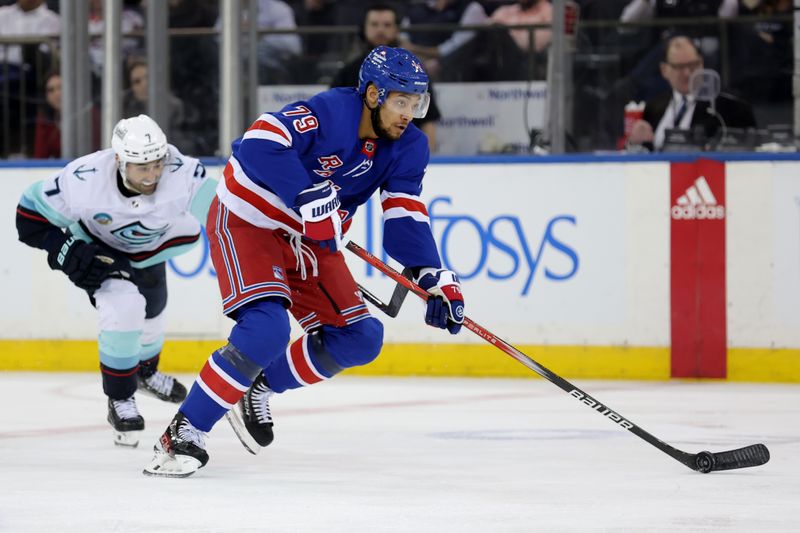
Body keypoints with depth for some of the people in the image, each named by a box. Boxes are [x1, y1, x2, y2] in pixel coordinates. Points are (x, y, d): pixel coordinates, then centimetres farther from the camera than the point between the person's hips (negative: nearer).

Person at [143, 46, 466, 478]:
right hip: (246, 220, -8)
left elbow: (405, 217, -7)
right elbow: (260, 142, -39)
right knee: (266, 329, -27)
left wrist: (433, 276, -21)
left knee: (360, 340, 2)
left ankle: (257, 387, 19)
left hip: (307, 241, 8)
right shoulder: (330, 112, -26)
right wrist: (308, 196, -44)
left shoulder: (407, 147, -4)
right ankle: (184, 433, -19)